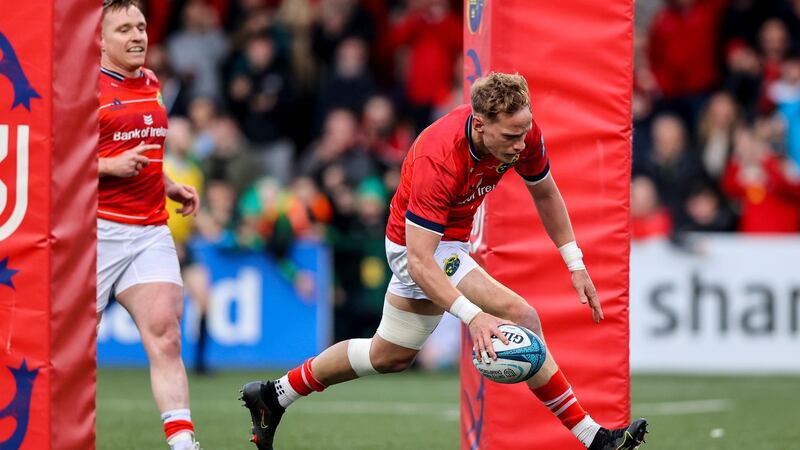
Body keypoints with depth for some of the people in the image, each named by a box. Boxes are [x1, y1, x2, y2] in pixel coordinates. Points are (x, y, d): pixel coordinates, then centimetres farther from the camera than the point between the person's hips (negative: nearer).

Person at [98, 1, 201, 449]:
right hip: (99, 230, -5)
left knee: (165, 337, -11)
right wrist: (111, 166, -20)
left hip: (151, 230, 5)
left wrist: (170, 186, 16)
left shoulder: (151, 84, 15)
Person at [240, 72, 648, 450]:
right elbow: (419, 262, -39)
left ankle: (274, 396, 40)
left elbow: (544, 193, 4)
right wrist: (472, 314, -49)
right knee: (520, 318, -21)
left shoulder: (522, 132, -18)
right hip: (419, 247, -8)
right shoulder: (438, 160, -38)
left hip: (450, 241, 8)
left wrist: (575, 264, 2)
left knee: (390, 355, 23)